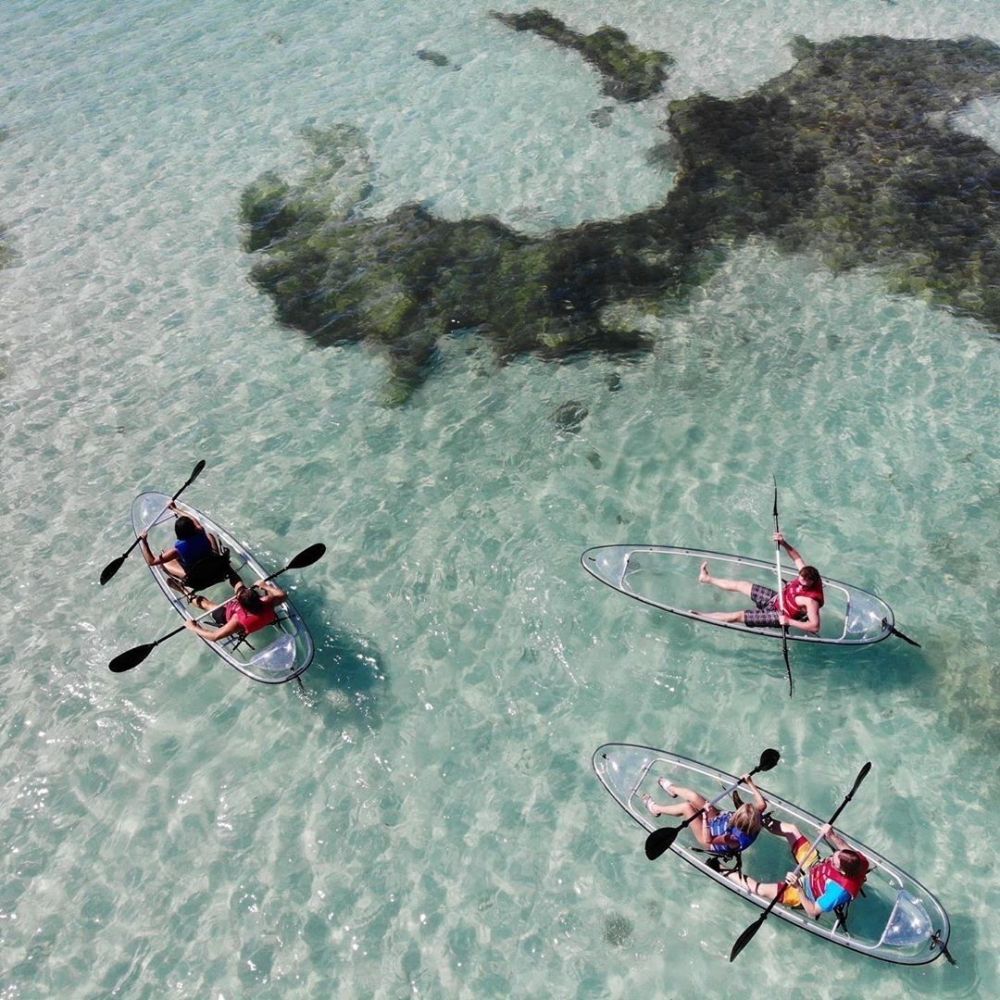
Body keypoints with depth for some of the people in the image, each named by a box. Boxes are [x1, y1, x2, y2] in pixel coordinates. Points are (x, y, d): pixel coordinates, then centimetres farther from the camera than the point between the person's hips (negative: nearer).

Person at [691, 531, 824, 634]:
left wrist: (789, 621, -40)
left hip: (779, 616, -7)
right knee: (740, 585, 13)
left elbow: (815, 627, -38)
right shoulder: (806, 573, -17)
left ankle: (699, 616, 3)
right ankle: (707, 578, 31)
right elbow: (797, 558, -1)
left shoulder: (811, 600, -36)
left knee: (737, 616, -9)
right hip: (776, 598, 8)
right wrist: (784, 543, -16)